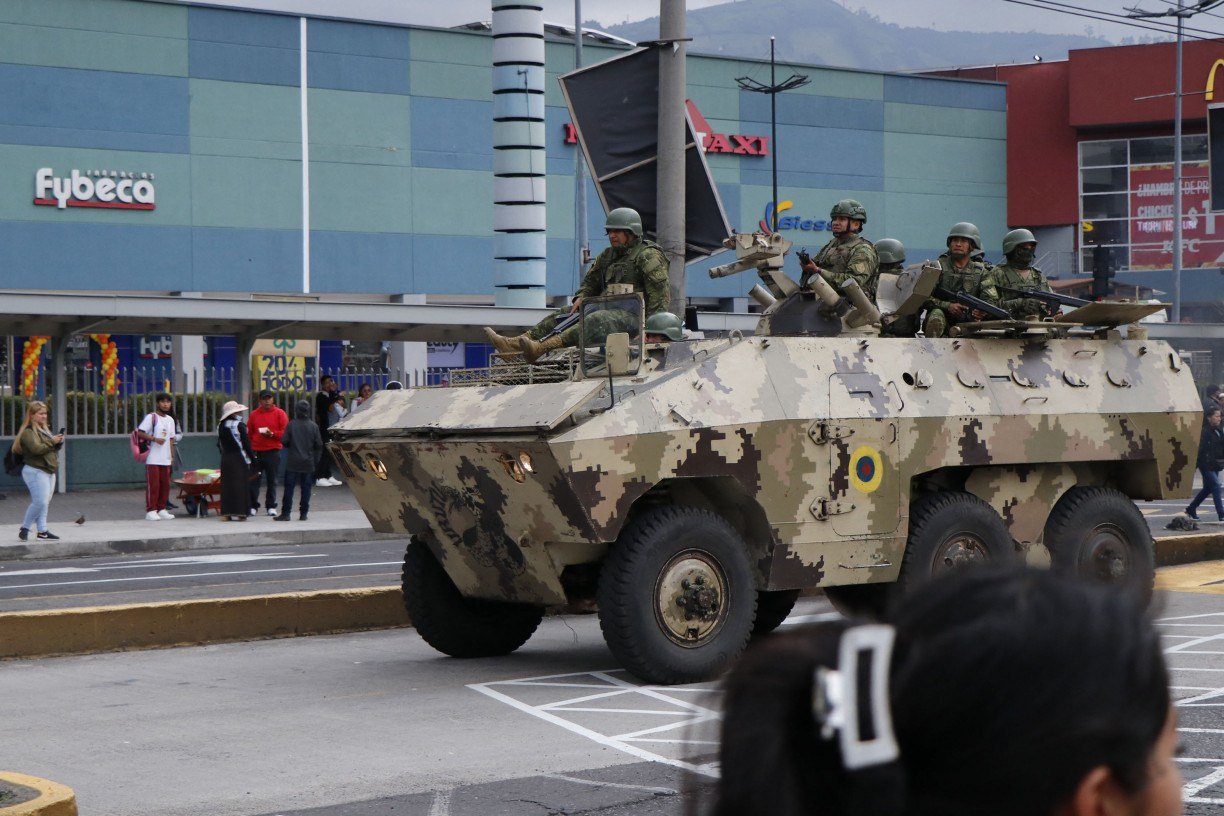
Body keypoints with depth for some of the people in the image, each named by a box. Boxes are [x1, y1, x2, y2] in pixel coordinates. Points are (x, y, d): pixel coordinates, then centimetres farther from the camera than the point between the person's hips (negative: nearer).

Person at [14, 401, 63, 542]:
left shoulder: (45, 429, 18)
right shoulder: (28, 432, -10)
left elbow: (53, 448, 24)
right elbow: (36, 449, -23)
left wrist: (59, 442, 2)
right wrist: (52, 442, -15)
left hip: (48, 471, 9)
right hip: (35, 471, -9)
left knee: (45, 503, 6)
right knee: (40, 502, -14)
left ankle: (42, 531, 7)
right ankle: (24, 529, -1)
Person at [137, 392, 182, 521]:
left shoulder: (170, 420, 16)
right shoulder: (151, 417, -4)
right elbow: (139, 433, -10)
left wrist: (172, 456, 13)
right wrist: (154, 439, -18)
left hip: (166, 459, 6)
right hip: (152, 458, -6)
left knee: (165, 485, 6)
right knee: (153, 484, -6)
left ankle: (161, 509, 14)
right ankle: (150, 511, -4)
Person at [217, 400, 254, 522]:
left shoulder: (221, 426, 8)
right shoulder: (239, 425, -11)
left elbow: (219, 444, 12)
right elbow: (246, 443, -12)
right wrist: (252, 457, -4)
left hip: (225, 459, 6)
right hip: (239, 459, -6)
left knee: (227, 485, 7)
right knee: (240, 485, -3)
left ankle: (227, 513, 7)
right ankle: (238, 513, -5)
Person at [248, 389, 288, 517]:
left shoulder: (279, 414, 3)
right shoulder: (254, 414, 10)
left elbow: (285, 432, 0)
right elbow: (249, 433, 11)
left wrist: (272, 434, -14)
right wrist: (249, 448, 2)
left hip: (272, 452, -2)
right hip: (256, 452, 2)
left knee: (271, 480, 3)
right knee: (254, 480, 0)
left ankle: (271, 506, 11)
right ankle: (253, 506, 8)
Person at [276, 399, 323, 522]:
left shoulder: (291, 425, -7)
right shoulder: (313, 426, -2)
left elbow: (284, 441, -8)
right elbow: (319, 445, 0)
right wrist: (315, 459, 11)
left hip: (292, 462, -1)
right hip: (308, 463, 1)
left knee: (289, 488, 3)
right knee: (306, 488, 7)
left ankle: (285, 513, 1)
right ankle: (303, 514, 6)